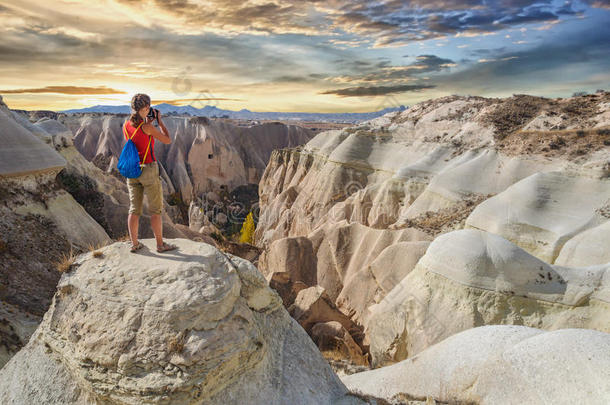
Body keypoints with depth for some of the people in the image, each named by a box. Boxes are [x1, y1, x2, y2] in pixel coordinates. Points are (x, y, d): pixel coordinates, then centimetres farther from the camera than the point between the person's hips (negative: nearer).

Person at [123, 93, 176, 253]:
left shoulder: (126, 126, 4)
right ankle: (160, 244, 11)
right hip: (148, 170, -6)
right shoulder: (147, 128, -17)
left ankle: (134, 244, 17)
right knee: (155, 209, 4)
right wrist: (159, 120, 2)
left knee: (134, 209, 11)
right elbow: (168, 140, -6)